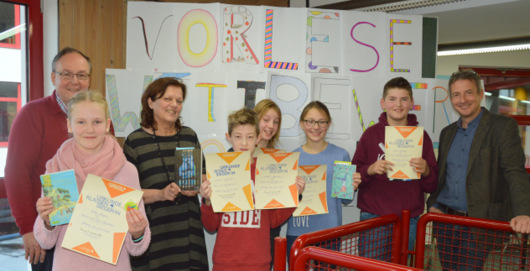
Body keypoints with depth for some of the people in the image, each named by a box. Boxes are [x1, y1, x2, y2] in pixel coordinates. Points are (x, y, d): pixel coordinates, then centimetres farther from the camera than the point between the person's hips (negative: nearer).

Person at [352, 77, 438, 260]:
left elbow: (432, 186, 8)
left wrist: (425, 171, -12)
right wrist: (370, 170, -17)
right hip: (374, 218, -1)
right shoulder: (371, 134, 3)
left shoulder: (421, 136, 6)